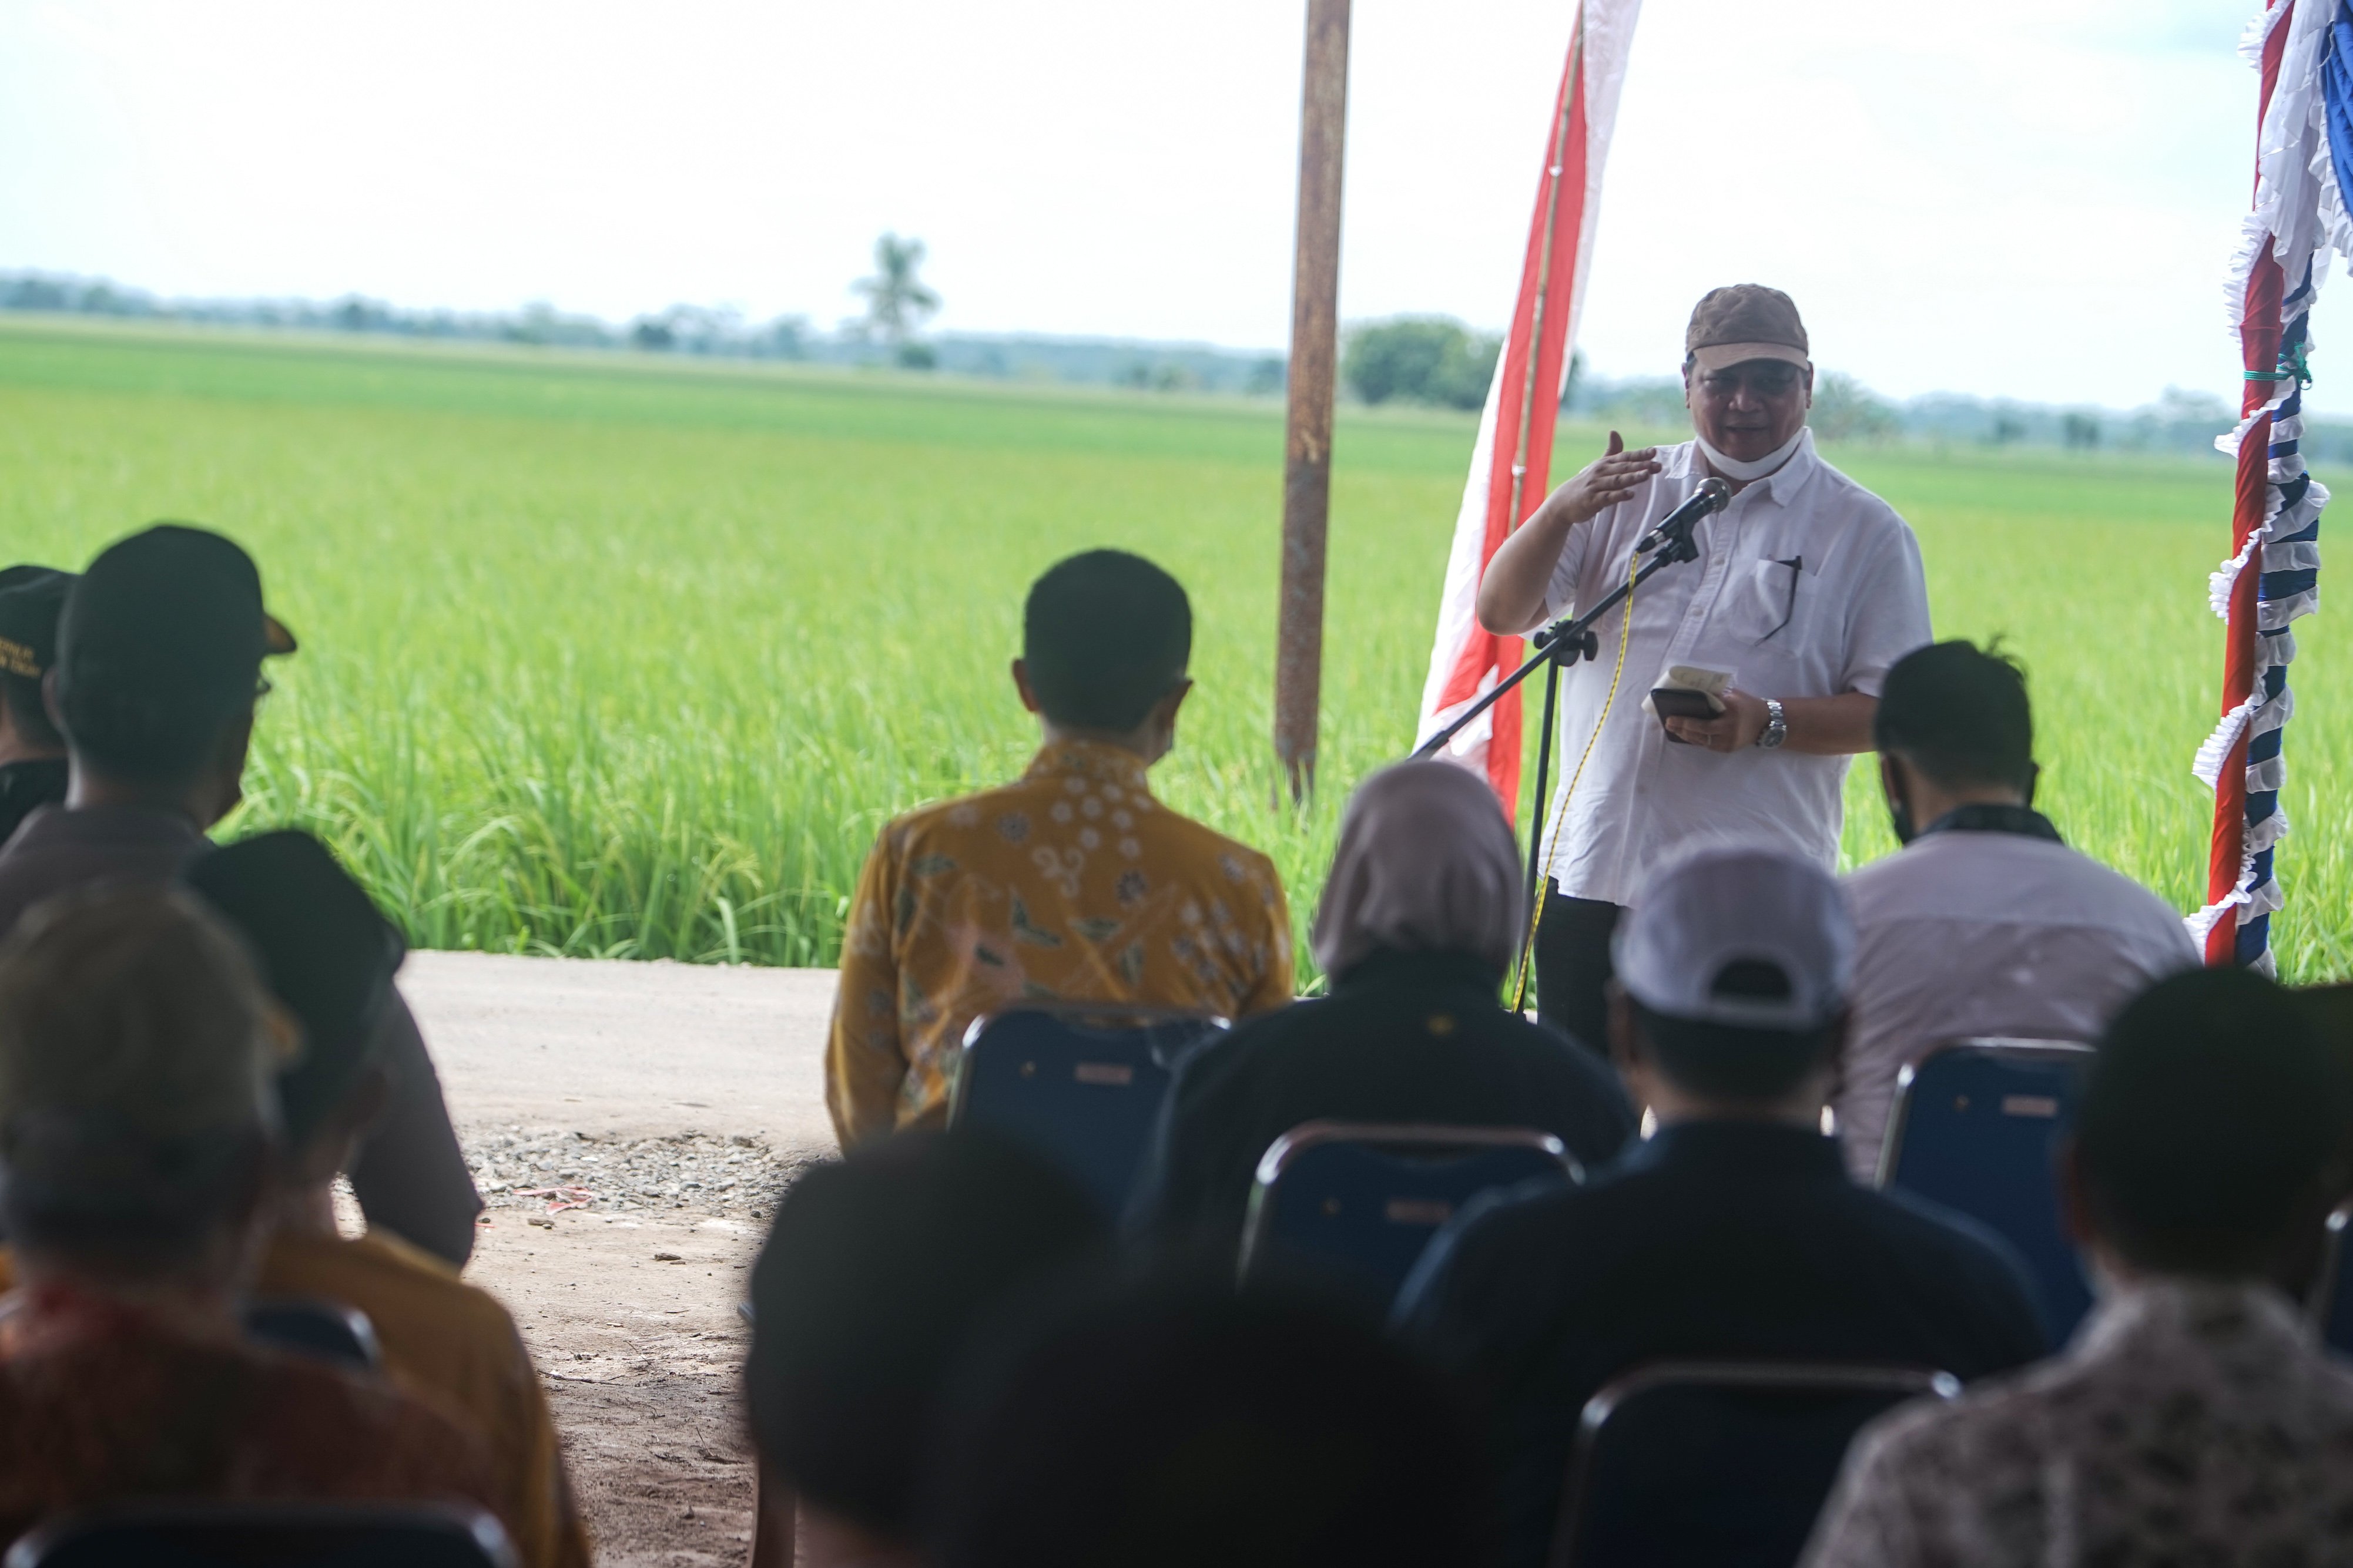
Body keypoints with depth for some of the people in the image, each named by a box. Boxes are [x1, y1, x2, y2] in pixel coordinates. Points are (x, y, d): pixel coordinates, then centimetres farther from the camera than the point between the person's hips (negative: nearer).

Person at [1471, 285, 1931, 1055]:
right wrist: (1560, 512, -13)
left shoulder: (1864, 531, 2)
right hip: (1591, 874, 4)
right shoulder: (1629, 495, 13)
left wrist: (1769, 723, -19)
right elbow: (1501, 612, 6)